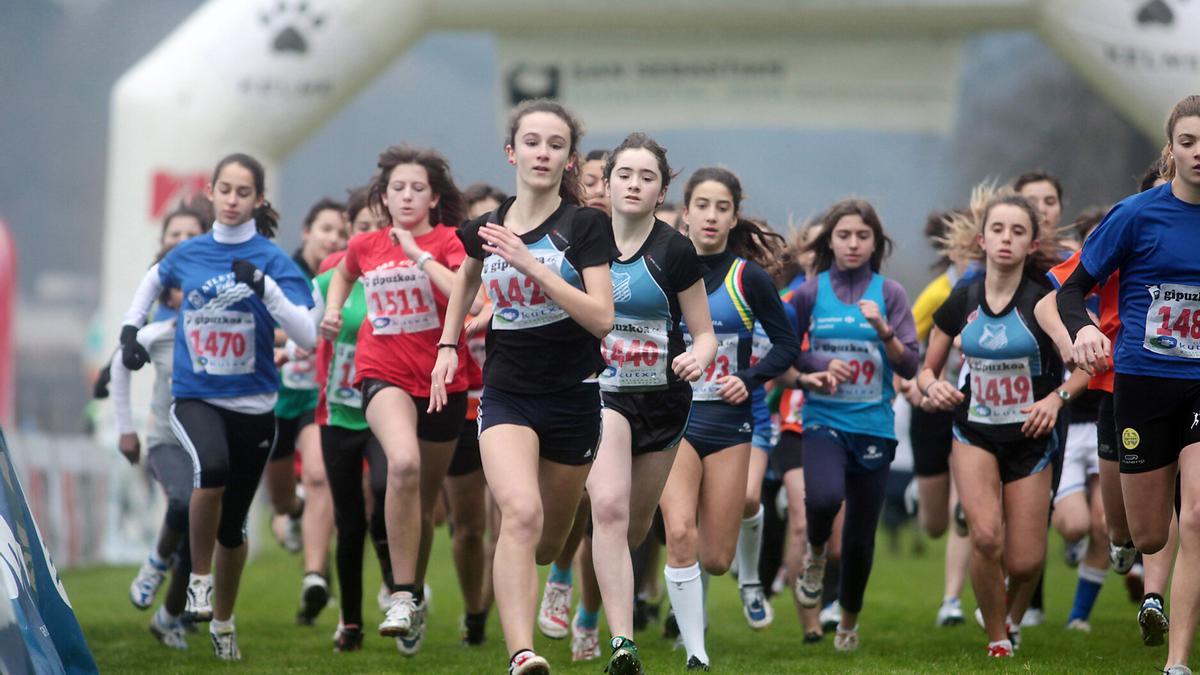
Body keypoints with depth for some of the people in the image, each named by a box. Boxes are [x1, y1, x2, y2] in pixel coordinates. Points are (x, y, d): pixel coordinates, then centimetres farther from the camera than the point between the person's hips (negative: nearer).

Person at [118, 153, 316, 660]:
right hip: (194, 396, 0)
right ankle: (199, 578, -14)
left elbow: (306, 336, -17)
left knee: (232, 526, 10)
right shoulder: (188, 255, 1)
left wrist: (265, 286, -28)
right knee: (213, 467, -33)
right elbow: (152, 281, 26)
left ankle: (222, 621, 34)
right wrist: (129, 330, 13)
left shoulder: (271, 259, -7)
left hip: (253, 404, 0)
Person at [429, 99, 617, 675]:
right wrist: (447, 346, 18)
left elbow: (602, 318, -16)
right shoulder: (484, 228, 3)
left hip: (573, 396, 0)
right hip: (506, 394, 0)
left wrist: (529, 264, -20)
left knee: (550, 540, 11)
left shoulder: (585, 226, -6)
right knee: (521, 513, -24)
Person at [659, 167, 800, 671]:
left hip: (729, 422, 0)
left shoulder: (749, 279, -2)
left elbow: (787, 345, 4)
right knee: (680, 535, -20)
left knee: (716, 559, 1)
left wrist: (750, 379, -11)